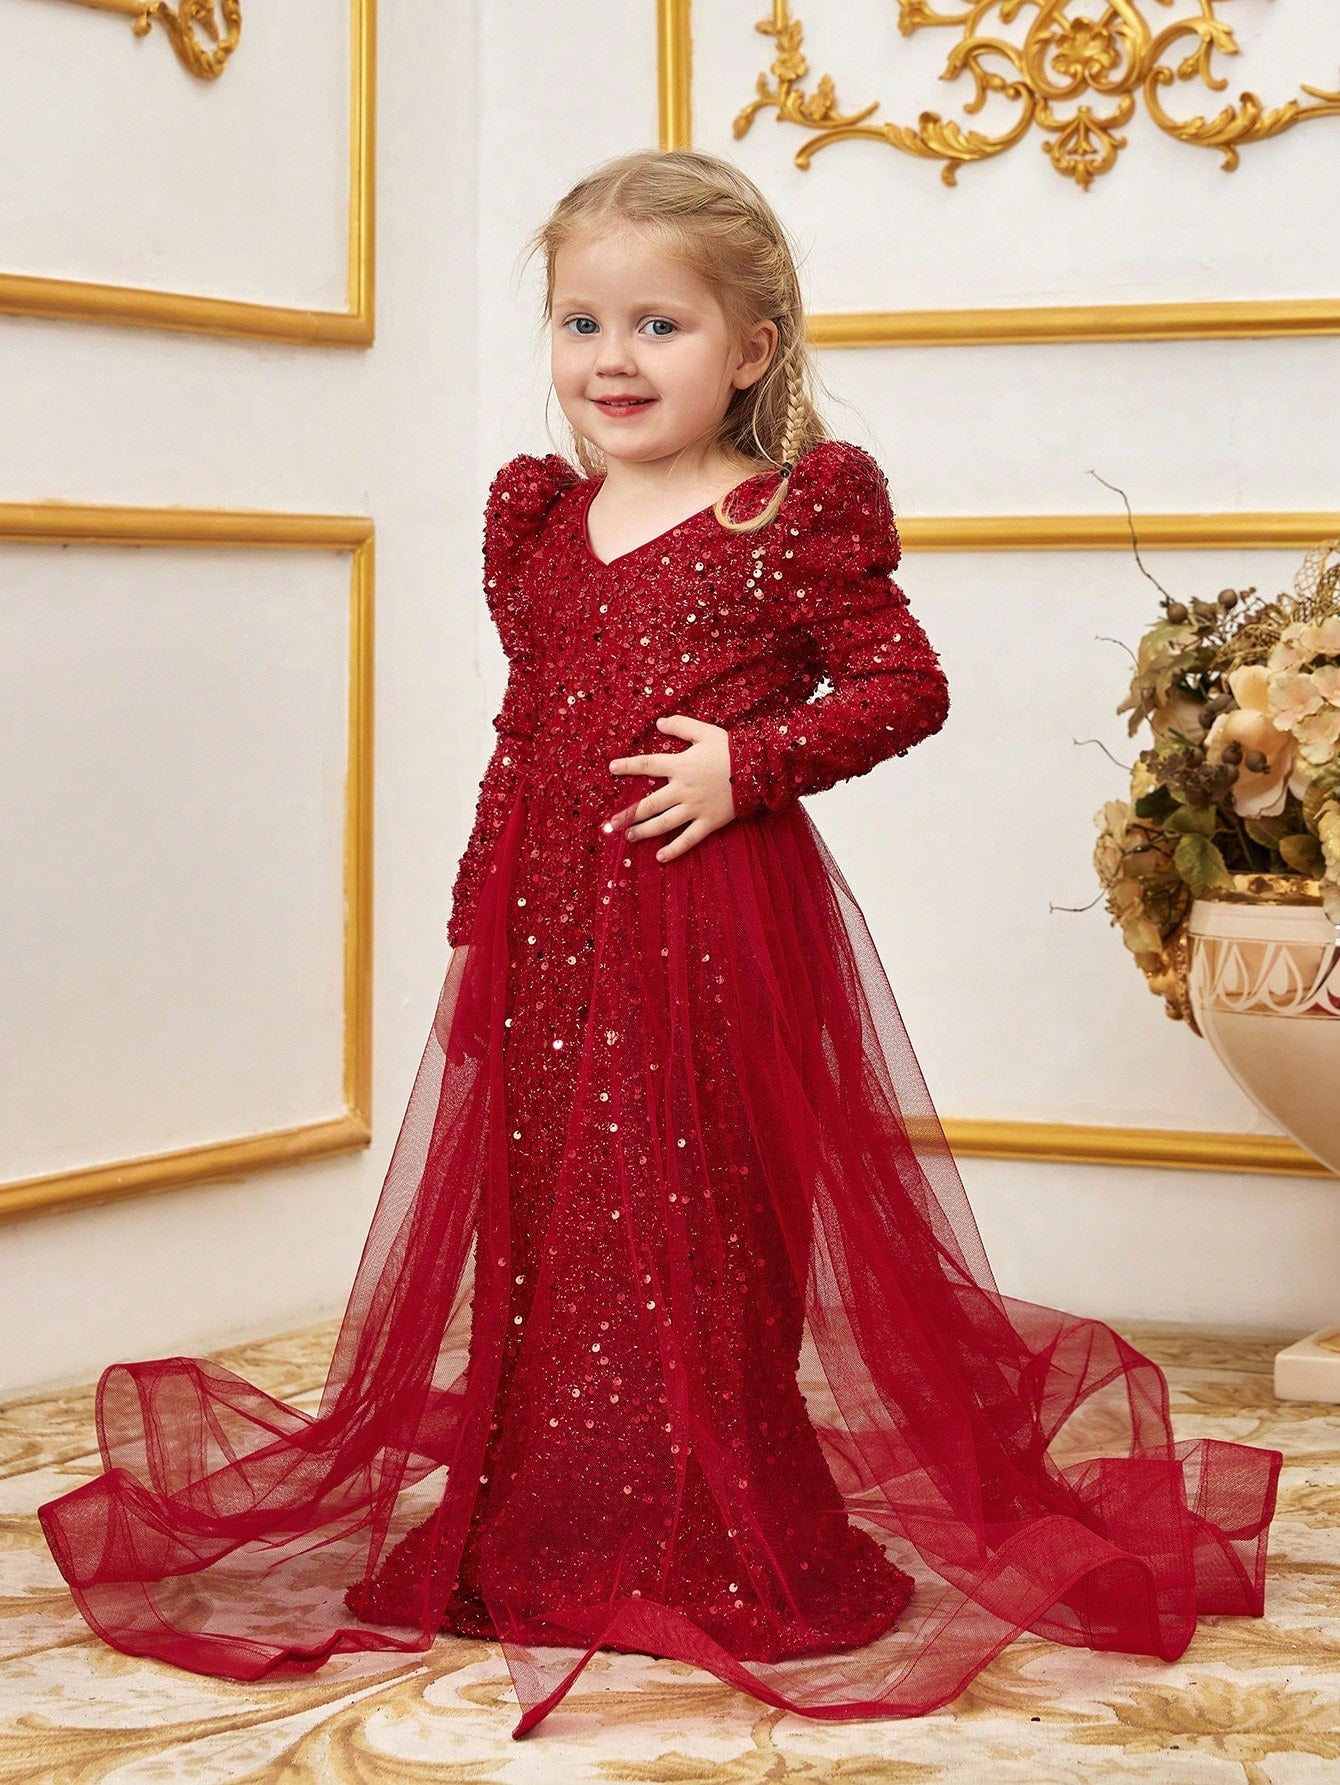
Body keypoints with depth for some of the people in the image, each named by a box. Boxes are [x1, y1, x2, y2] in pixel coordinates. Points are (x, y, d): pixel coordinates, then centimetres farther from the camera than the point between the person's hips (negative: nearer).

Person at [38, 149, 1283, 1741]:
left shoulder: (792, 520, -5)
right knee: (550, 1222, 10)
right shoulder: (538, 524, 12)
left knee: (710, 1223, 0)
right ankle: (550, 1536, 21)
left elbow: (904, 685, -6)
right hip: (552, 927, 6)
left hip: (720, 921, -5)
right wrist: (480, 919, 14)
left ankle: (741, 1550, 12)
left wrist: (751, 759, -17)